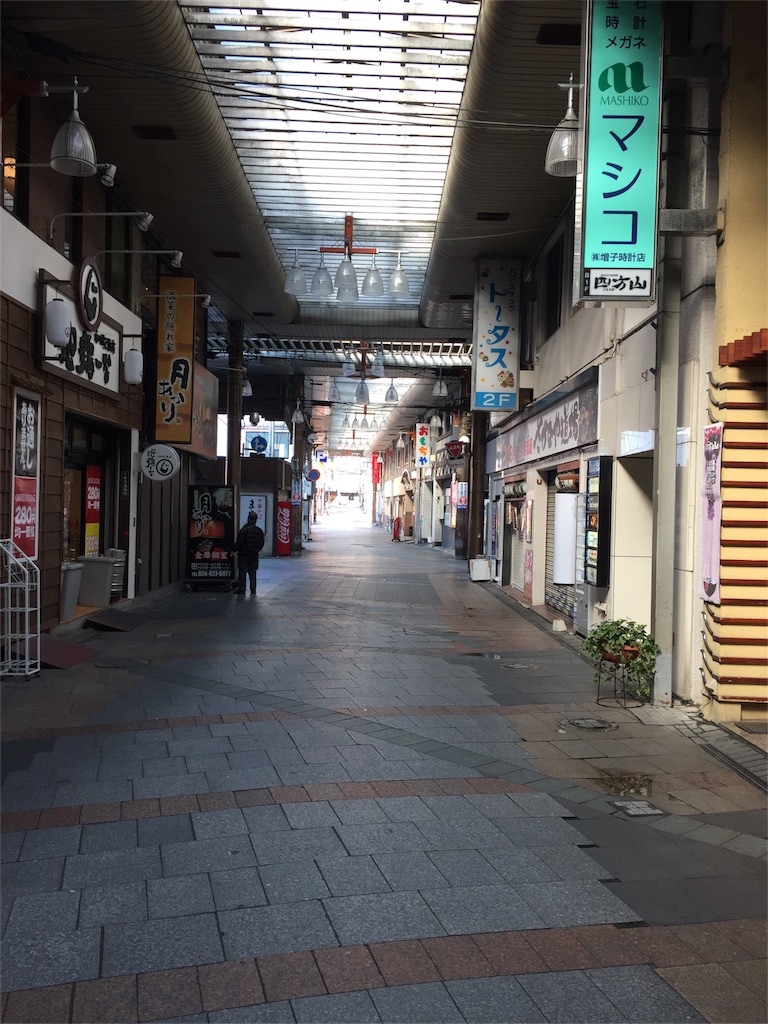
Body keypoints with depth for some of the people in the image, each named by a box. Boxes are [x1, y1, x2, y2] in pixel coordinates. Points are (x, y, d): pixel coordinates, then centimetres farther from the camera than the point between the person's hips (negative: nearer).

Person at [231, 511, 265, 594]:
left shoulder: (244, 530, -13)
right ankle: (253, 589, 9)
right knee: (253, 572, 10)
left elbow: (239, 542, -12)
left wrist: (234, 551, 1)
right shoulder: (259, 530, 4)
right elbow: (262, 543, 11)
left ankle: (241, 589, 2)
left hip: (244, 554, -5)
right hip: (255, 555, 5)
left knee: (242, 571, 1)